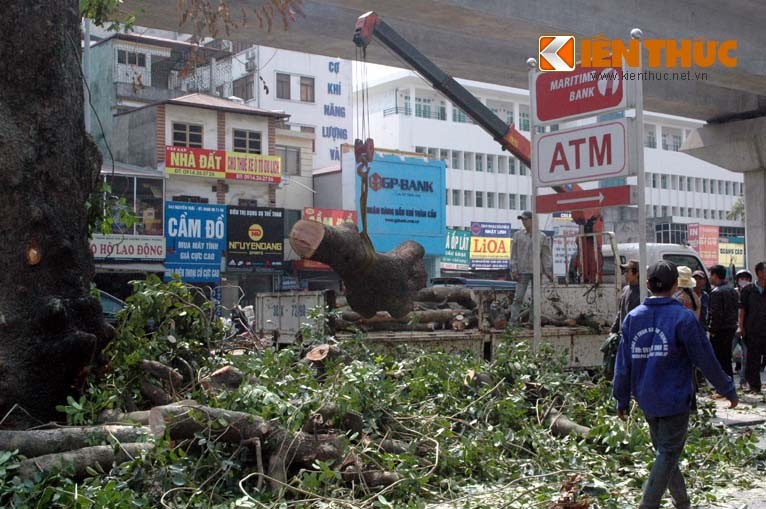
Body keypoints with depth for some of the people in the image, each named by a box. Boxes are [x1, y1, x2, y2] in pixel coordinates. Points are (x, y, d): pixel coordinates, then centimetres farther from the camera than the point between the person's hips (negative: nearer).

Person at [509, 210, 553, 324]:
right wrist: (514, 270, -3)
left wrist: (549, 271, 0)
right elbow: (514, 254, 4)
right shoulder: (518, 235, 5)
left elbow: (546, 255, 5)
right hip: (522, 271, -1)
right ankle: (514, 320, -4)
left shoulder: (541, 237, 6)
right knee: (518, 296, -5)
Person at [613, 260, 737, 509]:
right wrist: (728, 390, 5)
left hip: (646, 400, 5)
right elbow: (706, 360, -8)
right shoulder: (683, 318, -12)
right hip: (675, 399, -5)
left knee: (664, 450, 18)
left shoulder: (632, 318, 2)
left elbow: (623, 364, 5)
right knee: (667, 454, 1)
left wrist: (622, 399, 14)